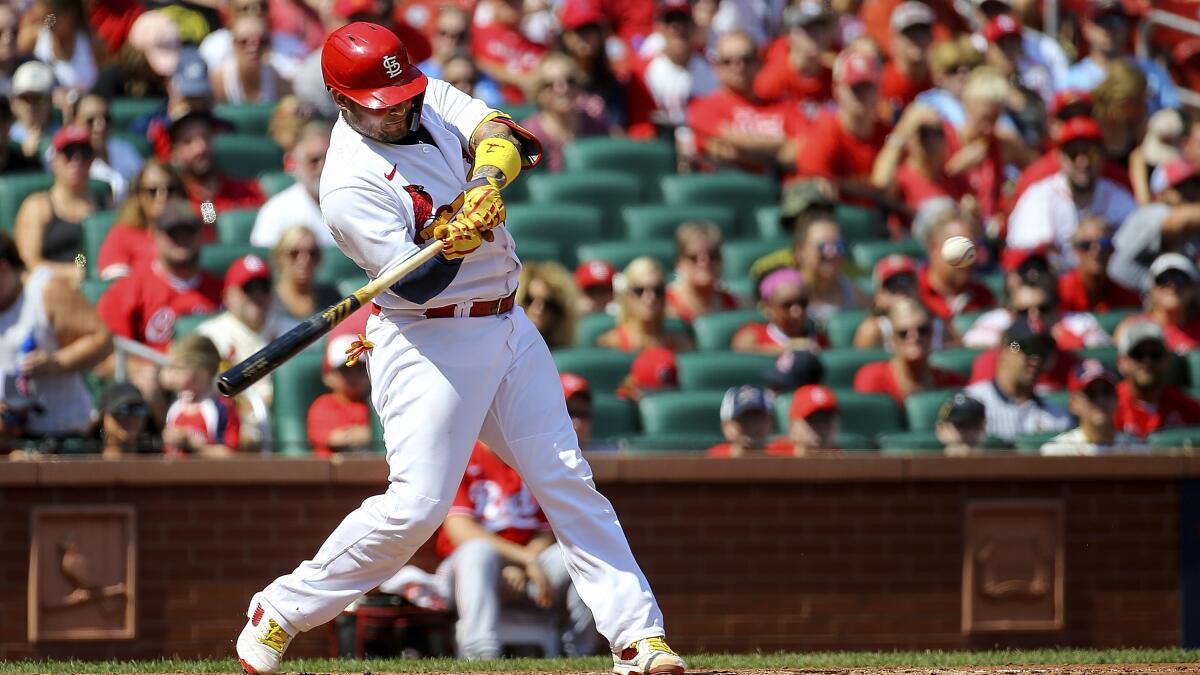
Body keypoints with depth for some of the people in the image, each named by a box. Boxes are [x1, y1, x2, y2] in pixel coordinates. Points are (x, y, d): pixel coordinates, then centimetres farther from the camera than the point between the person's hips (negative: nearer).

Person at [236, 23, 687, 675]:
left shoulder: (432, 98, 3)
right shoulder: (350, 184, -18)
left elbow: (503, 136, -11)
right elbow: (414, 285, -23)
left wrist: (487, 178, -32)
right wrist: (455, 245, -41)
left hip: (506, 327, 7)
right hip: (427, 342, -7)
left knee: (568, 481, 4)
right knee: (416, 504, -13)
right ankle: (279, 613, 2)